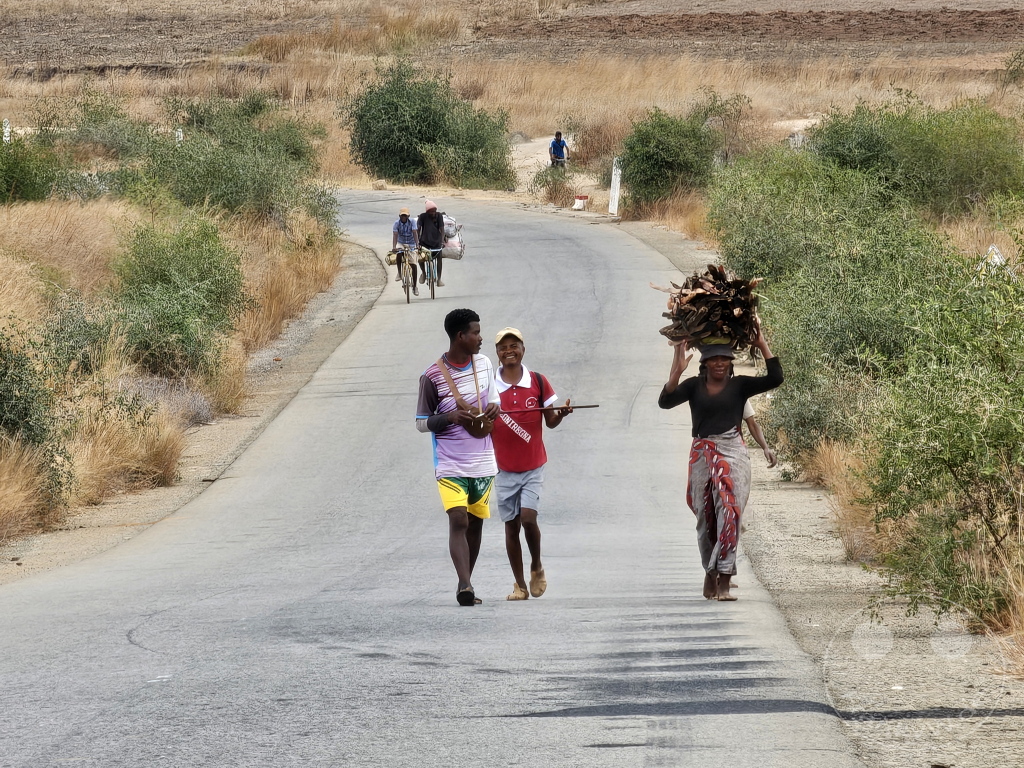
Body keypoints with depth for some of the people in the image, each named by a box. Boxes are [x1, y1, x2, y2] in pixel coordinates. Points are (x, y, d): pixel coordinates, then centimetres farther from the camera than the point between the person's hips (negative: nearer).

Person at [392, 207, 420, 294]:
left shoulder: (412, 222, -13)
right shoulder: (397, 223, -12)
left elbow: (415, 233, -21)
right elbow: (395, 235, -22)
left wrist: (417, 245, -34)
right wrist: (394, 247, -36)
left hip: (411, 245, 0)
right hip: (401, 243, 0)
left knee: (413, 265, -4)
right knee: (399, 253, -35)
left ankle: (414, 286, 7)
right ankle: (399, 273, -16)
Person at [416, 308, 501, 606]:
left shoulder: (484, 364, 5)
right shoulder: (432, 377, -11)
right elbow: (421, 422, -4)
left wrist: (493, 409, -3)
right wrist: (450, 417, -22)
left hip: (482, 462, 5)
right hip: (450, 464, -5)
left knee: (475, 523, 11)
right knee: (458, 520, -18)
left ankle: (465, 585, 22)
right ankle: (465, 585, -27)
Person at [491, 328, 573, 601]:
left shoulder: (538, 382, -1)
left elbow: (550, 422, 5)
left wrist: (561, 414, -17)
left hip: (533, 466, -1)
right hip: (504, 467, 1)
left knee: (528, 517, -15)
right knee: (511, 525, 4)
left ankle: (537, 567, 12)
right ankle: (520, 585, 13)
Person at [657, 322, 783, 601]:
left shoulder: (739, 385, 5)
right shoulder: (694, 386, 6)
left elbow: (775, 378, -3)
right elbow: (666, 401, -7)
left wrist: (762, 344, -3)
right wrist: (677, 371, -19)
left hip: (732, 453, -2)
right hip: (702, 454, 2)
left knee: (729, 512, -12)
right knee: (705, 516, 7)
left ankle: (723, 581, -14)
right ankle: (710, 573, 26)